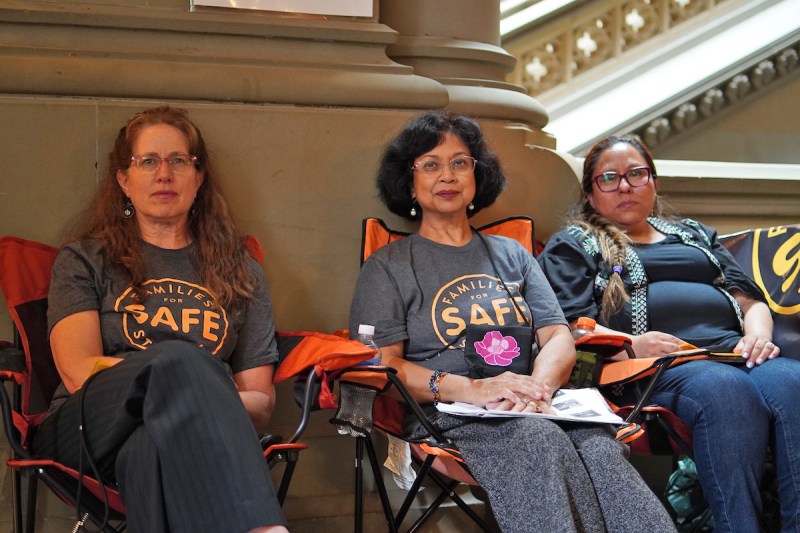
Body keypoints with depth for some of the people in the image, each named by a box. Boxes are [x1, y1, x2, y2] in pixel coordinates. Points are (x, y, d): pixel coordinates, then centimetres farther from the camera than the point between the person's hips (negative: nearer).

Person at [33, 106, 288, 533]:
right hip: (89, 430, -1)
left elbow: (260, 400, 13)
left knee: (153, 446, -39)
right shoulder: (83, 261, 16)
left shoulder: (240, 274, 21)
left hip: (194, 438, 1)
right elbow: (78, 371, -2)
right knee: (178, 358, -36)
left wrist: (216, 405, -12)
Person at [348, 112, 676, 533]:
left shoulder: (512, 255, 25)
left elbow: (559, 338, 13)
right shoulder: (386, 268, 13)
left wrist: (539, 385, -13)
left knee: (600, 449, -32)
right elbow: (382, 364, -2)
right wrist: (469, 388, -20)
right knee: (540, 439, -37)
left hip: (537, 409, 3)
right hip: (448, 416, -3)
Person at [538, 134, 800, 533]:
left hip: (731, 349, 4)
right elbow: (570, 326, 5)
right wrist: (631, 344, -14)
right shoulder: (573, 245, 20)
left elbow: (749, 298, 27)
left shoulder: (695, 234, 35)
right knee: (726, 388, -38)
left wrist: (758, 335, 3)